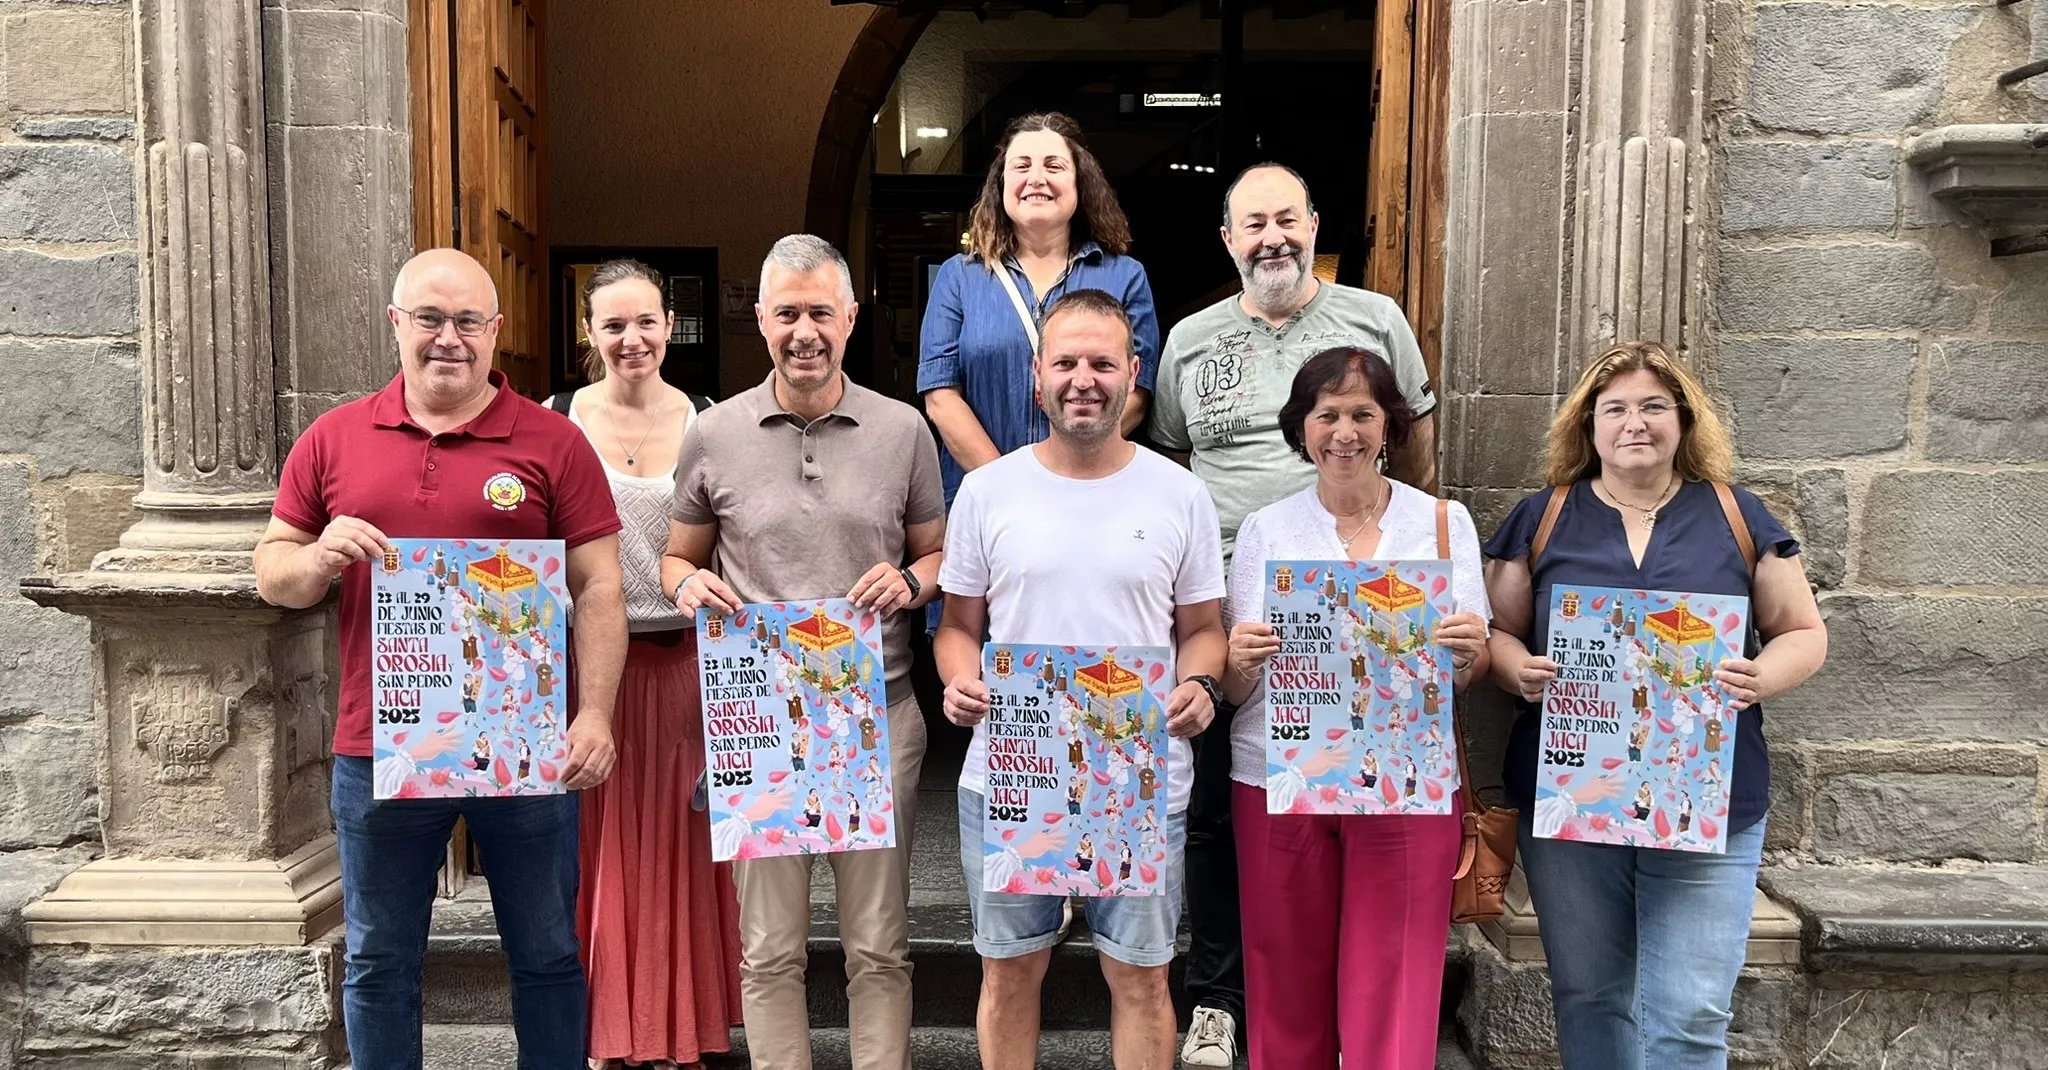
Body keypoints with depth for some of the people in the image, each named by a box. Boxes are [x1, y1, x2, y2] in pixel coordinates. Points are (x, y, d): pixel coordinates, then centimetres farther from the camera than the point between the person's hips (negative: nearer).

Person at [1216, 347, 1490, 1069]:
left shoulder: (1444, 522, 6)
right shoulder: (1266, 530, 6)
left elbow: (1470, 670, 7)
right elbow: (1236, 689, 5)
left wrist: (1470, 654, -15)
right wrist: (1241, 664, -17)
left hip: (1407, 782, 0)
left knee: (1394, 992, 1)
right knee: (1286, 989, 9)